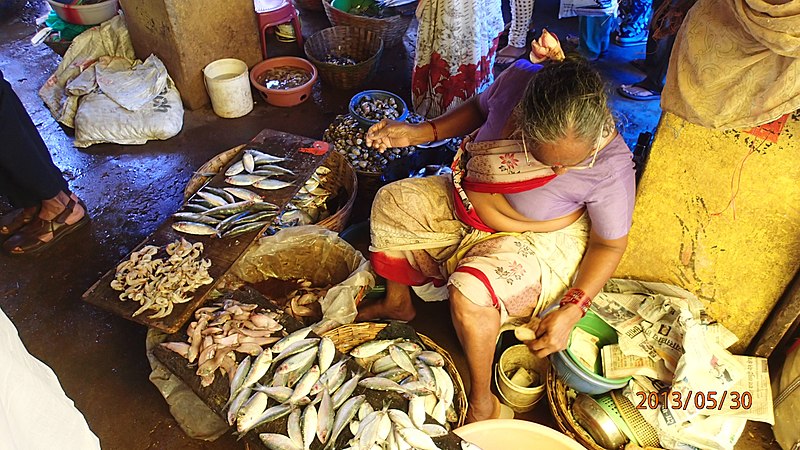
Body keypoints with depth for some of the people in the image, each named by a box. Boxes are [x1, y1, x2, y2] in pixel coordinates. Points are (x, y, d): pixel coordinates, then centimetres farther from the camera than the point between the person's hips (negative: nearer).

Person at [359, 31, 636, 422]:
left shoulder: (611, 166, -33)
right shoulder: (518, 79, -25)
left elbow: (609, 244, -17)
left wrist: (571, 310, -24)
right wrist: (421, 132, -11)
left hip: (541, 240, -5)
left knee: (469, 291, -31)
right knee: (390, 202, 2)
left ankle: (482, 401, -4)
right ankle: (397, 303, 24)